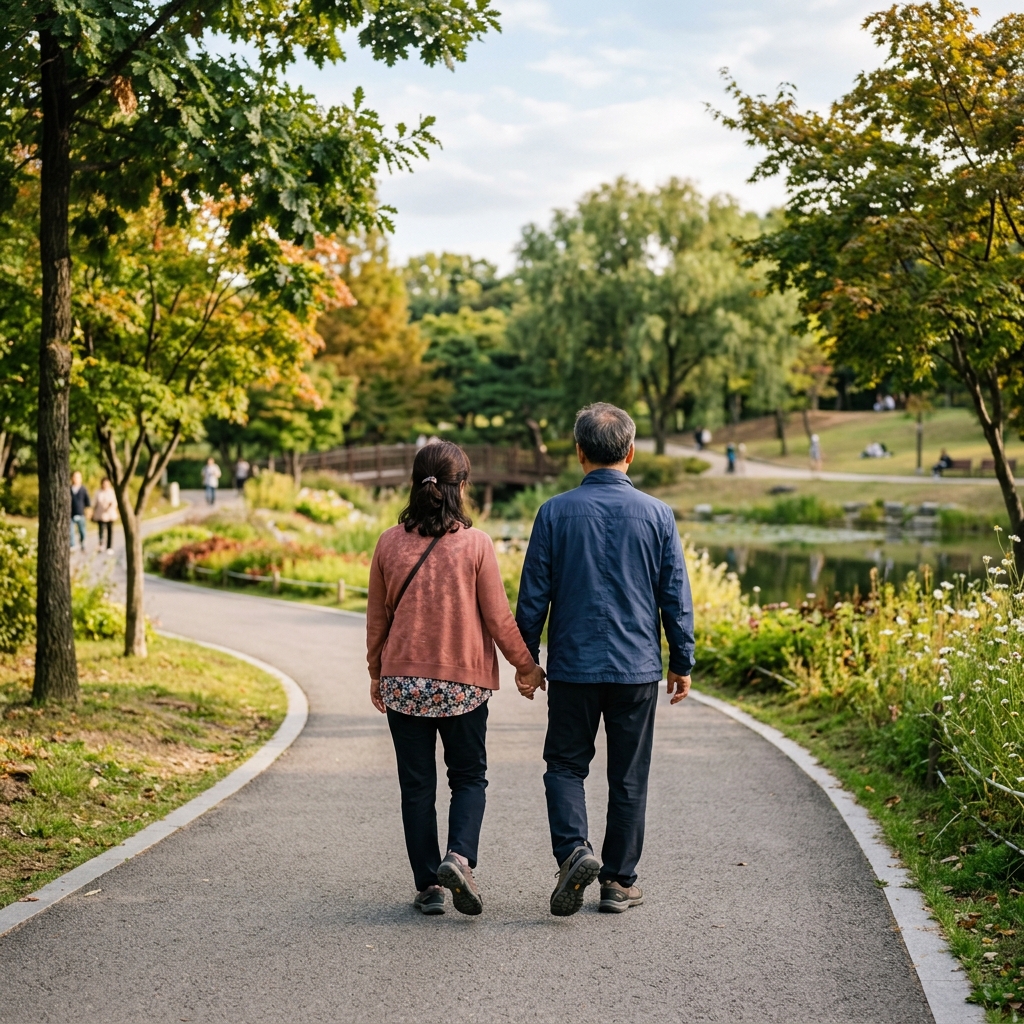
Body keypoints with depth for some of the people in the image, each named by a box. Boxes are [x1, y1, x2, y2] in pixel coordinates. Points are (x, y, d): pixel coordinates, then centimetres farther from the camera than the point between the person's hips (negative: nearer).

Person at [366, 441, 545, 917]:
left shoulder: (390, 542, -2)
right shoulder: (476, 543, -9)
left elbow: (377, 618, 6)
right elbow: (498, 617, -5)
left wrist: (377, 674, 20)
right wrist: (526, 665, 9)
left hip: (402, 681, 2)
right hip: (463, 682, -2)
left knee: (417, 785, 10)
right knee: (469, 777, 13)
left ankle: (428, 886, 12)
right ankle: (459, 857, -8)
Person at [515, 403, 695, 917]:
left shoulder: (555, 512, -5)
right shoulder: (657, 514, -3)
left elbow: (533, 594, -2)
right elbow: (676, 596, 1)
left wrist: (526, 660, 9)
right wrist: (682, 663, 11)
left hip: (572, 665, -1)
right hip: (637, 667, 1)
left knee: (565, 764, 12)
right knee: (629, 777, 11)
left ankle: (574, 849, -10)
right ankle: (619, 880, 16)